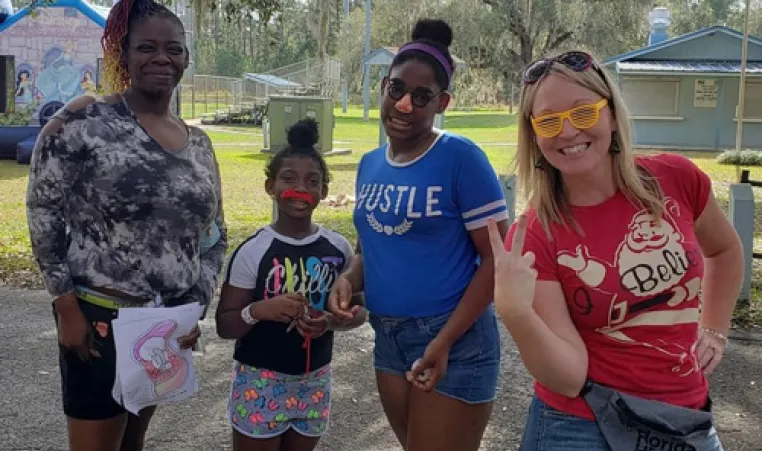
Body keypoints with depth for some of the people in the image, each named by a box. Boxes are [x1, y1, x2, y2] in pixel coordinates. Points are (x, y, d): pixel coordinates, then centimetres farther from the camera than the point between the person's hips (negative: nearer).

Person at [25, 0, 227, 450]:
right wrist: (68, 307, -12)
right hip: (99, 319, -5)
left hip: (170, 323, 5)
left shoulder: (199, 143, 7)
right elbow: (43, 213, -9)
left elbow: (215, 237, 12)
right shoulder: (84, 120, -10)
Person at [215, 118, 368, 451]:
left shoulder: (338, 249, -3)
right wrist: (258, 310, -28)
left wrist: (331, 321, -16)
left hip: (314, 382, 3)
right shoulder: (253, 251, -11)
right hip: (259, 382, -3)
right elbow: (224, 325, -8)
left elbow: (358, 310, 5)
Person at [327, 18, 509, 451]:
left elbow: (497, 257, -15)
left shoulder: (461, 158, -14)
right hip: (388, 339, 7)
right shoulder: (370, 164, 6)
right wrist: (349, 280, -6)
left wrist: (444, 342, -19)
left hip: (456, 341, -7)